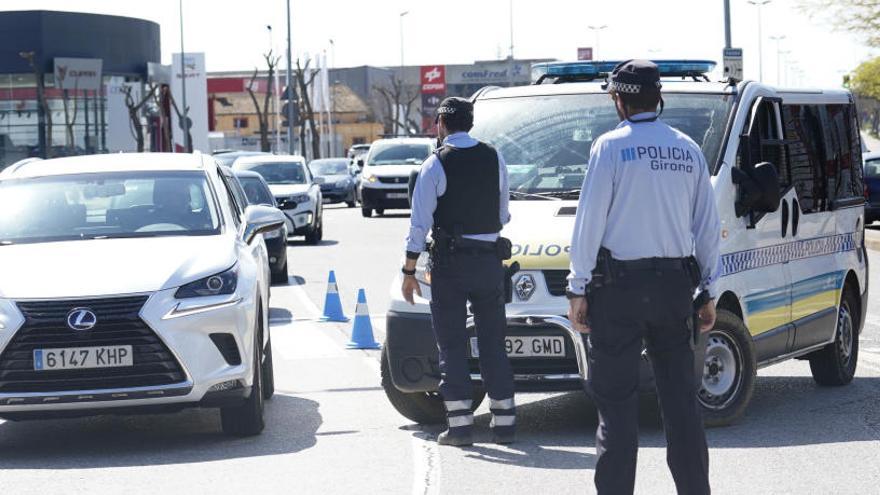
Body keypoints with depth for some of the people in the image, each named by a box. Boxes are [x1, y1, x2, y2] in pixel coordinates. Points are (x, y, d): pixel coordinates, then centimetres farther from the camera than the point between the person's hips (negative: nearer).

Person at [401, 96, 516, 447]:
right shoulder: (494, 159, 4)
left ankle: (460, 423, -2)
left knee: (452, 343, 2)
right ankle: (504, 421, 8)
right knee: (493, 341, 9)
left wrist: (409, 272, -4)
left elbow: (420, 222, -9)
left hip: (449, 261, -3)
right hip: (489, 257, 4)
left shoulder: (435, 165, -7)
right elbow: (503, 215, 11)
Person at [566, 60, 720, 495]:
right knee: (680, 397, 10)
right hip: (675, 285, 5)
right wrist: (708, 292, 16)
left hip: (619, 285, -5)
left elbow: (590, 221, -8)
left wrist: (578, 289, -4)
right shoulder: (688, 150, 8)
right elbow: (707, 227, 11)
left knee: (615, 398, 0)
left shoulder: (611, 146, -6)